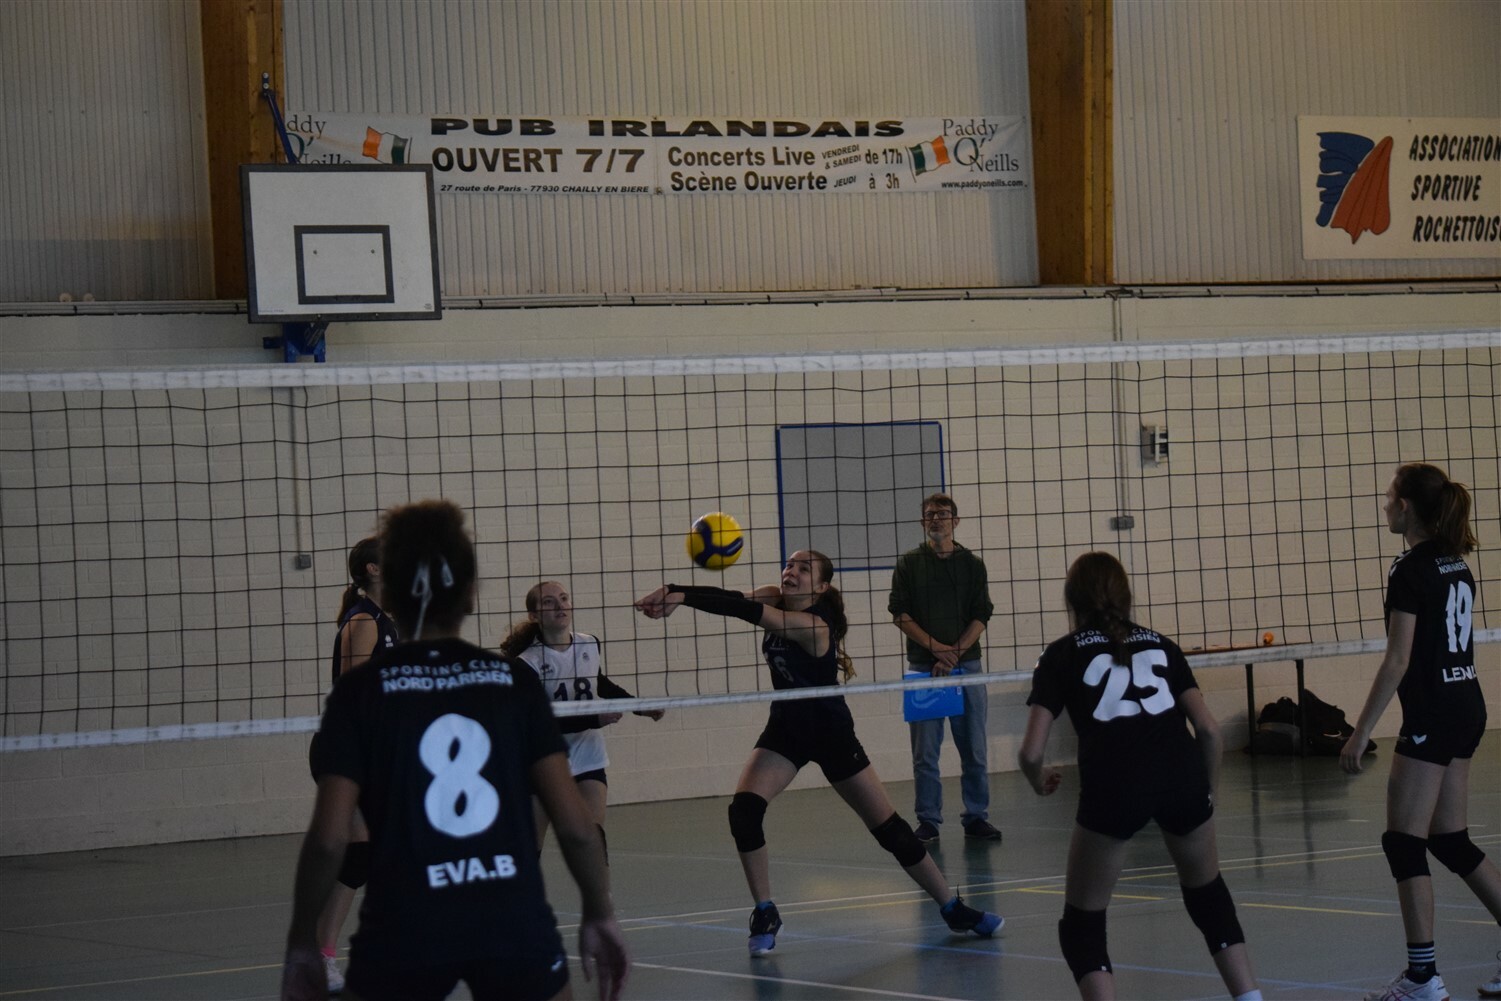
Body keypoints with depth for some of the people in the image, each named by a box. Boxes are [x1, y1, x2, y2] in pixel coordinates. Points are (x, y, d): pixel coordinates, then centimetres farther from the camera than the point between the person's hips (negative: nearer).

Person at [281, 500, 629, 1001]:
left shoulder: (361, 690, 1)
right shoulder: (515, 681, 5)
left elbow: (327, 840, -6)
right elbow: (575, 825, 0)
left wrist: (302, 940, 6)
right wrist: (599, 914, 14)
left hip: (404, 931, -1)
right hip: (515, 924, 1)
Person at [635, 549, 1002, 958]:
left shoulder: (814, 626, -29)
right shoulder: (778, 600, -8)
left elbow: (747, 610, -40)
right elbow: (738, 602, -22)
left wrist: (681, 596, -49)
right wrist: (674, 591, -41)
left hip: (830, 732, -6)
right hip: (786, 728, 6)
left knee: (889, 827, 0)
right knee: (743, 810, -18)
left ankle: (953, 908, 16)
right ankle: (764, 915, -6)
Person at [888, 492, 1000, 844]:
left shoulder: (973, 564, 10)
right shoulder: (909, 563, 6)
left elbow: (981, 617, 3)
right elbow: (900, 614, 0)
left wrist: (954, 652, -11)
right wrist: (936, 648, -11)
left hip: (967, 666, 1)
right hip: (923, 667, -1)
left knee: (973, 748, 3)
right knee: (925, 752, -1)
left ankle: (976, 817, 11)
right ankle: (928, 821, 4)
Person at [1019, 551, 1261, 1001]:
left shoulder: (1062, 655, 16)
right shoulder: (1159, 644, 24)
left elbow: (1032, 752, 7)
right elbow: (1208, 728, 12)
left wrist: (1040, 781, 29)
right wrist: (1207, 789, 26)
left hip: (1113, 783, -3)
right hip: (1181, 775, 3)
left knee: (1082, 924, 13)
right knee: (1208, 894, 29)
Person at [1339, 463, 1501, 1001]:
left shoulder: (1410, 570, -16)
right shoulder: (1457, 562, 11)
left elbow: (1398, 661, -18)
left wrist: (1361, 733, -15)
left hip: (1432, 714, -9)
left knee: (1404, 842, -2)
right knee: (1451, 841, 15)